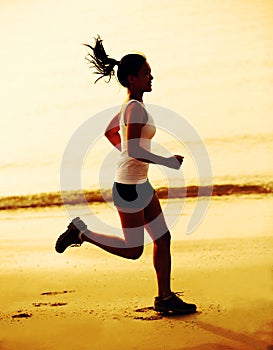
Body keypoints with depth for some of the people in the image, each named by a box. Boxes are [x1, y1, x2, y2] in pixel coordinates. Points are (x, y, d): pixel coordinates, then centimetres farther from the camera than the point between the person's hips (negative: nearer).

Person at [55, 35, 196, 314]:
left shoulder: (130, 105, 9)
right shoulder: (136, 108, -20)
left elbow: (109, 131, 23)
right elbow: (134, 150, -29)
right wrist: (167, 162, -19)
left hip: (140, 184, 10)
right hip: (129, 187, -10)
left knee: (163, 239, 11)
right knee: (133, 250, 3)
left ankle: (165, 297, 18)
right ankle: (81, 233, 15)